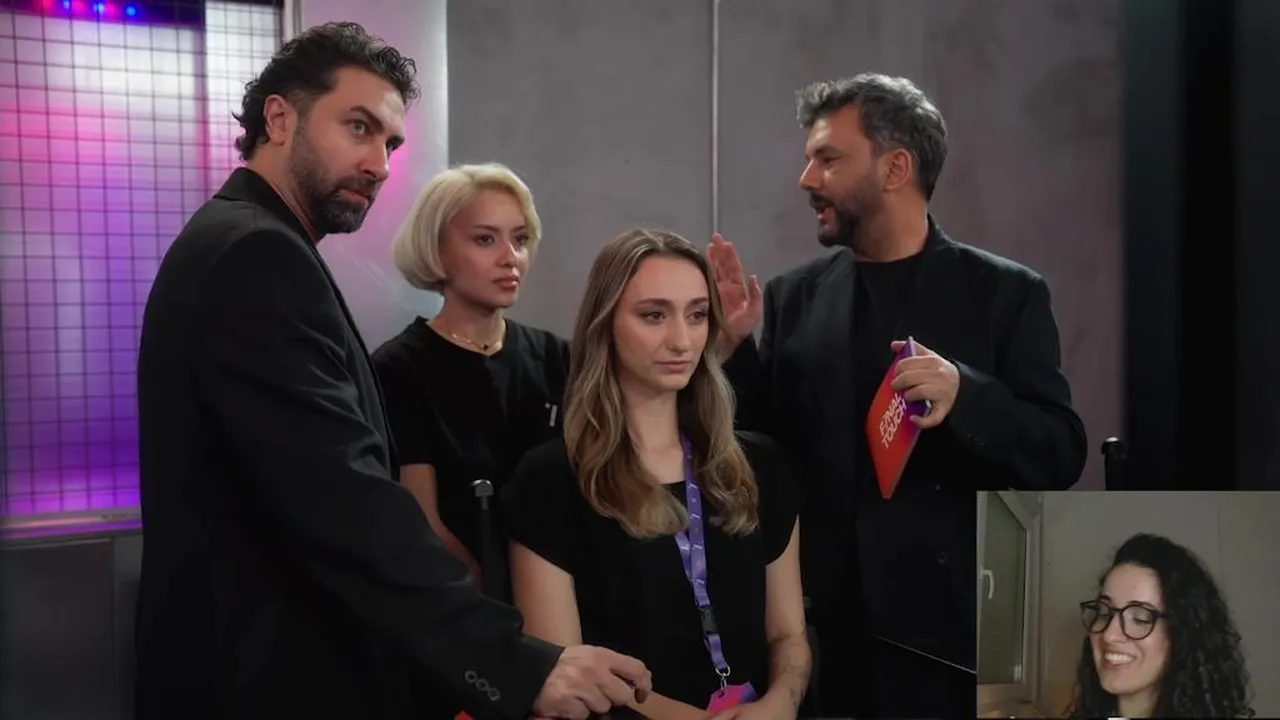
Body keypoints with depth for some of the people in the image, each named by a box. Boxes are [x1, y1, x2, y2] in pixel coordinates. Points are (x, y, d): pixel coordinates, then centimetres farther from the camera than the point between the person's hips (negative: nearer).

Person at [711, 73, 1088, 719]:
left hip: (948, 630, -2)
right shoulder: (794, 296, 5)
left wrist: (964, 395, -22)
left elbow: (1061, 455, -6)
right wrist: (734, 346, -8)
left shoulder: (1006, 293, -2)